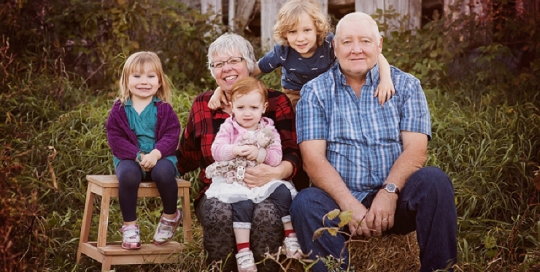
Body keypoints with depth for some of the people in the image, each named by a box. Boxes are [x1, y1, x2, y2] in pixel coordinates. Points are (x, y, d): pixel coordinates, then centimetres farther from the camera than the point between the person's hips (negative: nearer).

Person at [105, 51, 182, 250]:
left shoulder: (164, 109, 4)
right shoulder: (119, 109, 3)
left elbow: (171, 136, -5)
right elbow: (115, 138, -5)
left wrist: (155, 154, -23)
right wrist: (138, 156, -18)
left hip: (160, 157, 0)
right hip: (130, 158, 0)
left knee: (164, 173, -34)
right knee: (127, 174, -34)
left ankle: (171, 216, -4)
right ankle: (129, 225, -17)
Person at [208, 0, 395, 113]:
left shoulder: (330, 44, -26)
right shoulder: (281, 52, -20)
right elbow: (250, 71, -9)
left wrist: (385, 78, -44)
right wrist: (221, 89, -21)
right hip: (294, 100, 0)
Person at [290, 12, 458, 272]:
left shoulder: (405, 85, 7)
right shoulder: (315, 92, 5)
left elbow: (416, 148, -4)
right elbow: (314, 158, -6)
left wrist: (389, 192, -22)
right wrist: (349, 204, -21)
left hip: (395, 198, 1)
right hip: (340, 199, -1)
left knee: (434, 181, -27)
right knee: (305, 203, -30)